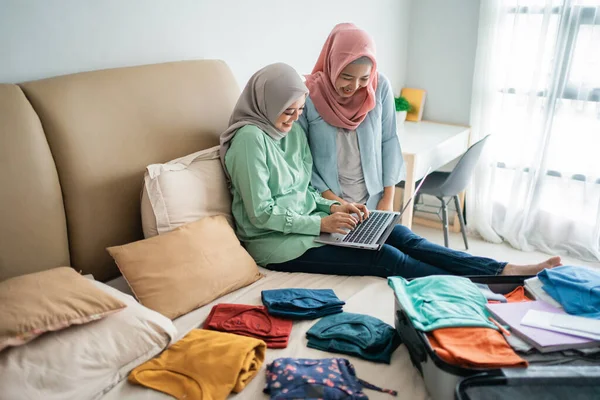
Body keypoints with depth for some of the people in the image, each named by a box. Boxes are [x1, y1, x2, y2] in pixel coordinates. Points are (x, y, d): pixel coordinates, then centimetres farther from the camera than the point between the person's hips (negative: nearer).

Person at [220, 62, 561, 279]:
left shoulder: (293, 130, 9)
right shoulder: (251, 138, -16)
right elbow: (262, 214, -18)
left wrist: (333, 208, -2)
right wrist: (322, 222, -18)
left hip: (307, 221, 8)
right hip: (277, 241, -7)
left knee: (400, 236, -10)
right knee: (385, 257, -19)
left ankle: (505, 271, -14)